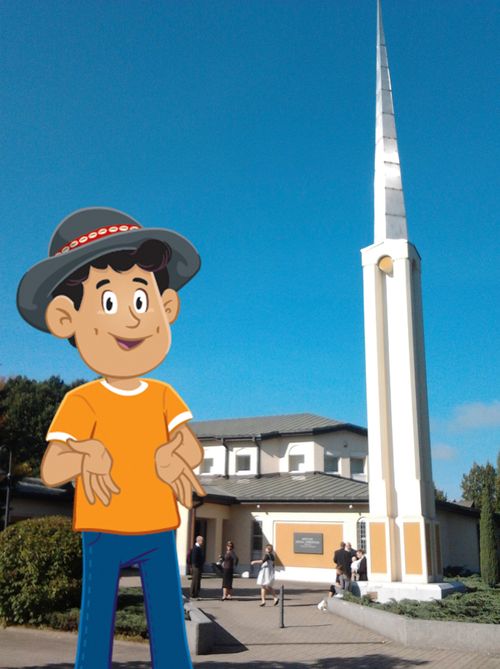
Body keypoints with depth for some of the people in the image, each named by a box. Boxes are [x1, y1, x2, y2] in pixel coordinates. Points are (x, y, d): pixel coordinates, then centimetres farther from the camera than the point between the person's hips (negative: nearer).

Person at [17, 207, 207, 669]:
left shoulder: (163, 397, 2)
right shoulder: (82, 402, -10)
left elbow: (193, 449, -5)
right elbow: (50, 471, -14)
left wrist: (171, 456, -29)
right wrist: (87, 454, -36)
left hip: (159, 532, 4)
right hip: (103, 533, -3)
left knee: (170, 627, 8)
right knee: (96, 629, 3)